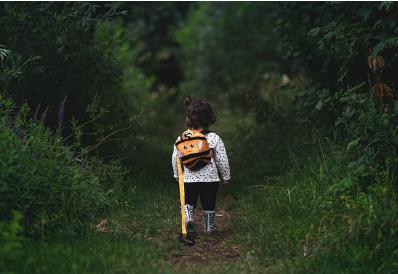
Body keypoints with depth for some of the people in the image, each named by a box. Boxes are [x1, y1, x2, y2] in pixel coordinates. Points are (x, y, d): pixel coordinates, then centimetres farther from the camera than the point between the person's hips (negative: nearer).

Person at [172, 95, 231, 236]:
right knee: (208, 204, 16)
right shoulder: (214, 138, -10)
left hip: (189, 178, 1)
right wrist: (226, 176, 8)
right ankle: (209, 227, 26)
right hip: (210, 178, 0)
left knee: (188, 203, 13)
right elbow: (222, 160, -6)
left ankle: (188, 218, -15)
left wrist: (177, 175, 18)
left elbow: (175, 158, 1)